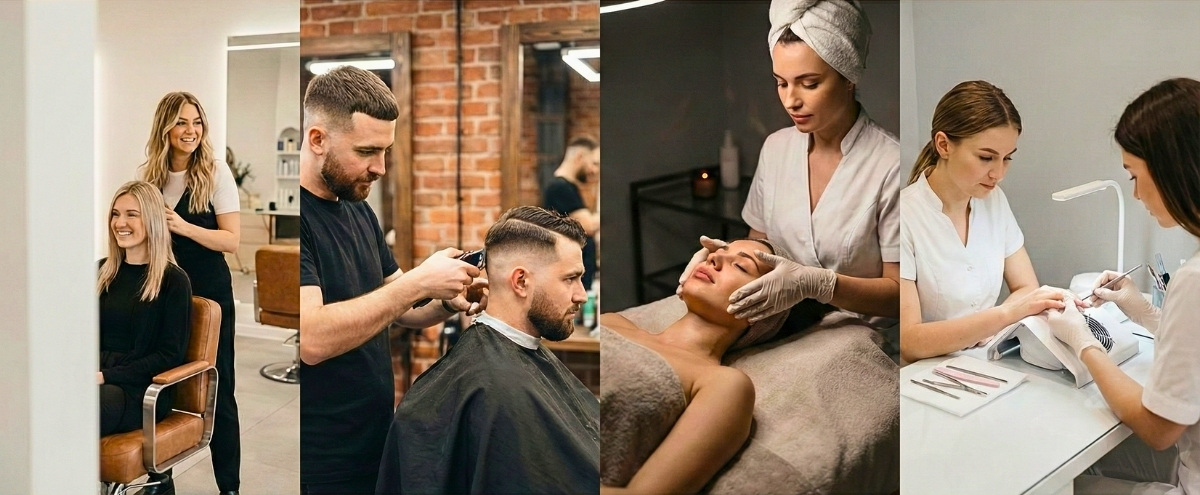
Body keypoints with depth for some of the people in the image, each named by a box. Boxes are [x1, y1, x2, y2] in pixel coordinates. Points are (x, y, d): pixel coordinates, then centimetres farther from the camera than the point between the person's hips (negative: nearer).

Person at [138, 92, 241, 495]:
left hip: (209, 293, -4)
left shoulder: (216, 174, -8)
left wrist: (183, 227, -24)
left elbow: (232, 239, -11)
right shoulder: (148, 175, 5)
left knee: (217, 390, 3)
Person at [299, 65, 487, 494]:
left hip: (377, 445, 8)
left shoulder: (360, 213, 8)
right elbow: (311, 339, -28)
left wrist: (449, 303, -5)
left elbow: (398, 310, 15)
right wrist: (419, 281, -24)